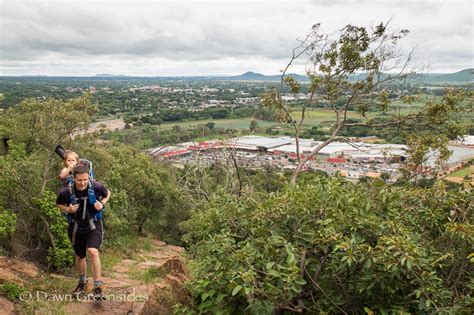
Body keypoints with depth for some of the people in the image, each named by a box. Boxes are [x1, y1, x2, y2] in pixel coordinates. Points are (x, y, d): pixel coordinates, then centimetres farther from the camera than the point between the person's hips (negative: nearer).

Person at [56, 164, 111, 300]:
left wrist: (102, 204, -14)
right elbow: (59, 204, 3)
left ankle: (97, 287, -12)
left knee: (93, 252, -23)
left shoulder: (96, 186, -20)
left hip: (94, 225, -2)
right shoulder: (66, 192, -18)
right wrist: (68, 210, -17)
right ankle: (82, 283, 44)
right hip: (76, 227, 2)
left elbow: (107, 193, 4)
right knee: (80, 256, 19)